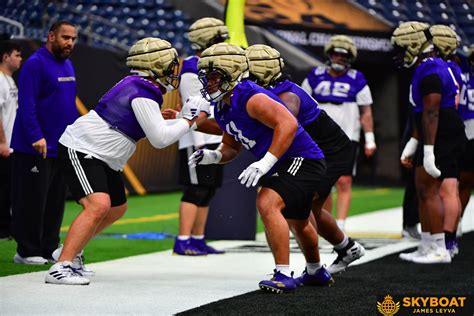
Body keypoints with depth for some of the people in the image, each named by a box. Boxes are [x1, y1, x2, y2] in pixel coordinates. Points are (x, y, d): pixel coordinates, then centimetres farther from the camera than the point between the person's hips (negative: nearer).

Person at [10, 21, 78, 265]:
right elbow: (26, 104, -19)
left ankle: (49, 249, 17)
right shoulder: (35, 64, -12)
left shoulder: (67, 65, 15)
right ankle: (27, 251, 2)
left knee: (56, 201, 10)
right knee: (33, 201, -4)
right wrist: (36, 136, -25)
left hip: (62, 148, 8)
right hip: (36, 149, -8)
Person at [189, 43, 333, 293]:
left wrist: (265, 163, -38)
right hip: (284, 166, 11)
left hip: (302, 159, -11)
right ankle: (316, 272, 52)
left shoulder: (251, 98, -25)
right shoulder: (223, 110, 6)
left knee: (267, 204, -28)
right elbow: (231, 147, 18)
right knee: (297, 222, 28)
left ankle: (283, 276, -24)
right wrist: (213, 156, -4)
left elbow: (288, 124, -35)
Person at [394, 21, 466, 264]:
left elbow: (431, 114, -23)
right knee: (423, 191, 13)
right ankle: (426, 248, 18)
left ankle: (439, 250, -5)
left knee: (429, 192, -8)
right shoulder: (427, 68, 17)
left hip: (441, 140, -11)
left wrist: (429, 151, -25)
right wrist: (413, 145, 26)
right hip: (440, 138, 11)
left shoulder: (429, 73, -18)